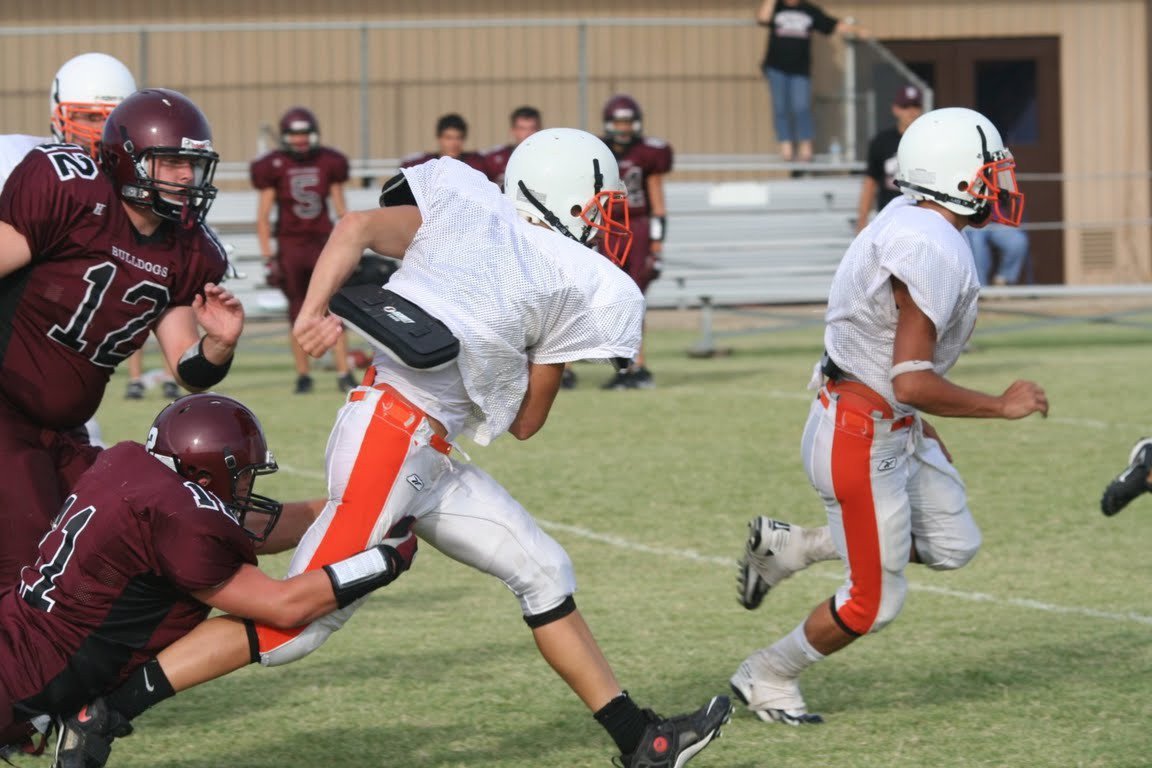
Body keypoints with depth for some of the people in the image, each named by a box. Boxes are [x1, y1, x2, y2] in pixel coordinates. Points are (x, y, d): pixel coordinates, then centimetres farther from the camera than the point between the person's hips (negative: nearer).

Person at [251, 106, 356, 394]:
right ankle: (303, 375, 11)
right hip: (290, 245, -1)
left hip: (323, 242, 1)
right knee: (299, 316, 2)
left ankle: (344, 374, -4)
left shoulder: (328, 163, 5)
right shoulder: (275, 167, -2)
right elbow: (263, 216, 1)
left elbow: (341, 209, 13)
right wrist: (268, 257, -4)